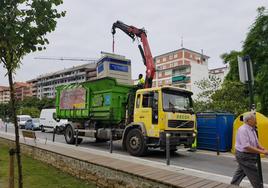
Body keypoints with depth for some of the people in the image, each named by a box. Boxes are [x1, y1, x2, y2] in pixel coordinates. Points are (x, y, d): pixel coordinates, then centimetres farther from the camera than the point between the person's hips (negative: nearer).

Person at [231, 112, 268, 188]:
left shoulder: (252, 129, 8)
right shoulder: (243, 130, -23)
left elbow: (256, 143, 14)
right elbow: (246, 147, -28)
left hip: (245, 156, 9)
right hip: (244, 156, -9)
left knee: (239, 174, 20)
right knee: (255, 177, 1)